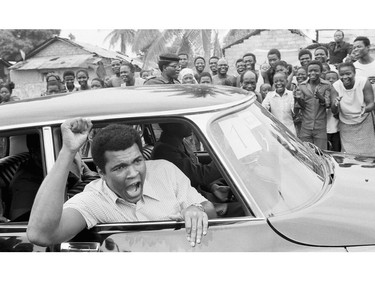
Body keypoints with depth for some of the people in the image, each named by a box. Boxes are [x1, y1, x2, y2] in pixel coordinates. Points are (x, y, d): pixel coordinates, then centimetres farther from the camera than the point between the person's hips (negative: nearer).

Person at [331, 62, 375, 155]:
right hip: (346, 126, 1)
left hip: (364, 124, -1)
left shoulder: (364, 82, -16)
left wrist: (365, 109, -38)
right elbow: (334, 112, -15)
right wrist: (335, 105, -38)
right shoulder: (335, 86, -12)